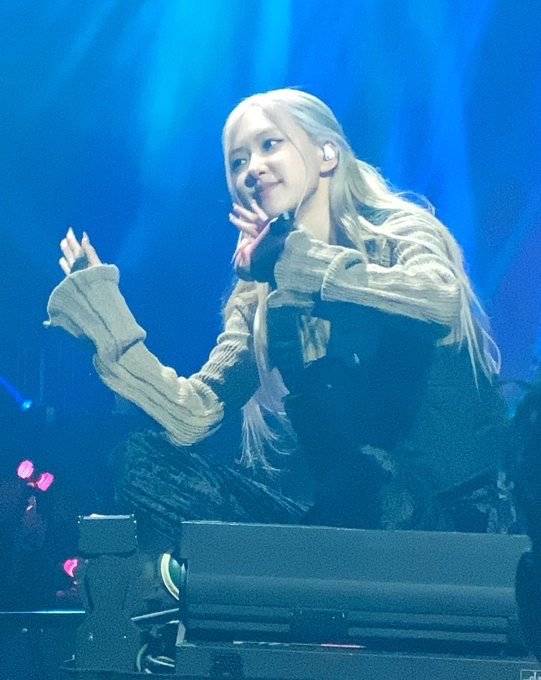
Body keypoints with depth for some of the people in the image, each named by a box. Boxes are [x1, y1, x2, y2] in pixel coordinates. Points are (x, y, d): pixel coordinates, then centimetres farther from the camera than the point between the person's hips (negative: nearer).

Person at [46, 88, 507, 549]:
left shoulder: (399, 232, -3)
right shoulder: (257, 300, 10)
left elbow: (440, 299, -27)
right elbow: (192, 417, -1)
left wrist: (295, 258, -18)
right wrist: (99, 307, -4)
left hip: (451, 515, -3)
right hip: (342, 517, 4)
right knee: (145, 462, -10)